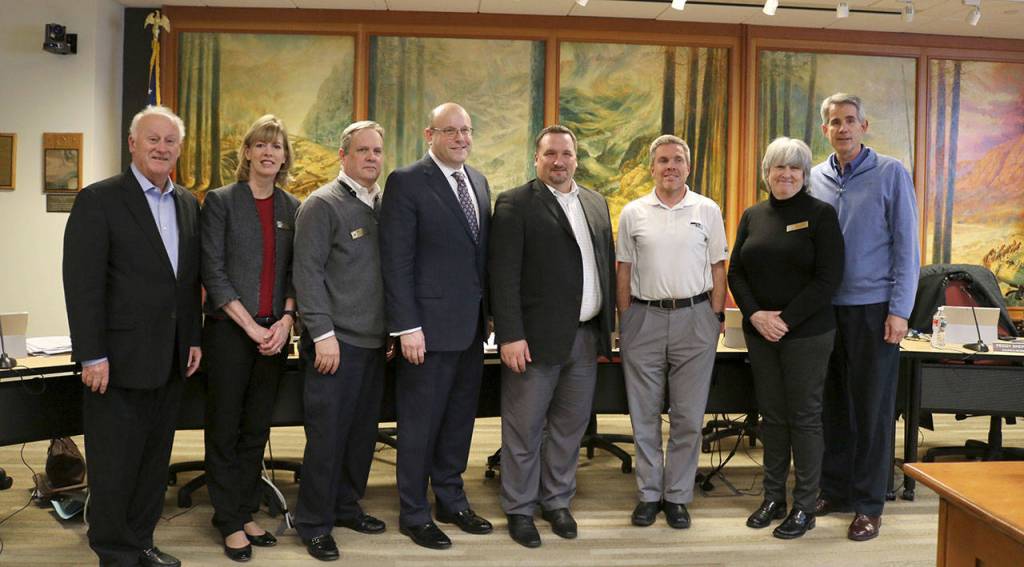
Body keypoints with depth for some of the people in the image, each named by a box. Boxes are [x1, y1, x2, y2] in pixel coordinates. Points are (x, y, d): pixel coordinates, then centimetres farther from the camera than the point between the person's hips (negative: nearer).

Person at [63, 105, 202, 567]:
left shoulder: (188, 204, 11)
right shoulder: (99, 200, -8)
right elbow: (82, 283, -13)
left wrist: (193, 338, 10)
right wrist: (92, 356, -16)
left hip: (169, 360, 6)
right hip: (119, 359, -6)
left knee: (155, 459, 14)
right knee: (115, 462, 5)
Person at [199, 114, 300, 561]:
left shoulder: (293, 208, 9)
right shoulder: (220, 202, -2)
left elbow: (295, 272, 9)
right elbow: (213, 273, -8)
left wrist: (286, 319, -7)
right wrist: (251, 326, -13)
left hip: (274, 332, 4)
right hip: (229, 330, -4)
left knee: (257, 428, 11)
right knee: (225, 428, 5)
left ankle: (246, 513, 24)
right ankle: (229, 522, 17)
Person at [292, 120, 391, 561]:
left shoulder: (385, 206, 12)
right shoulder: (322, 204, -7)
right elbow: (307, 273, -12)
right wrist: (323, 334, -17)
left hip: (375, 342, 6)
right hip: (336, 342, -6)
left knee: (362, 432, 14)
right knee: (327, 435, 1)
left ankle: (346, 506, 30)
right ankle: (314, 523, 15)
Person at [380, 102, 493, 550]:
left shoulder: (478, 181, 12)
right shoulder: (406, 182, -9)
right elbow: (396, 261, -13)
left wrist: (488, 312, 8)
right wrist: (407, 327, -16)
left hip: (472, 326, 7)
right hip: (430, 326, -6)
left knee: (460, 420, 16)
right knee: (420, 424, 6)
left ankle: (451, 499, 33)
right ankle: (414, 514, 22)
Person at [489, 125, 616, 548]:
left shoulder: (596, 203, 13)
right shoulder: (515, 204, -6)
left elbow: (607, 265, 15)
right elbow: (503, 275, -12)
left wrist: (609, 324, 10)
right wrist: (510, 335, -17)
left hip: (587, 337, 6)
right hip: (536, 337, -5)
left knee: (570, 425, 15)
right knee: (524, 429, 6)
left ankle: (557, 500, 31)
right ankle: (519, 509, 21)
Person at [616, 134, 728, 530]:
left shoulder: (708, 211, 4)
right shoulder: (633, 213, 5)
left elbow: (718, 268, 6)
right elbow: (624, 271, 7)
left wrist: (716, 318, 1)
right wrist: (624, 323, 4)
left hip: (694, 317, 0)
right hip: (644, 318, 1)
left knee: (688, 416, 5)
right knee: (644, 415, 8)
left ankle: (677, 496, 19)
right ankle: (649, 494, 21)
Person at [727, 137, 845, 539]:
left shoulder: (820, 215, -5)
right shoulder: (753, 216, 9)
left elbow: (829, 278, -11)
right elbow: (736, 272, 7)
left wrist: (786, 320, -16)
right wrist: (755, 315, -9)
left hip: (807, 333, -4)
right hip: (759, 332, 4)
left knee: (804, 416, 3)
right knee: (771, 415, 11)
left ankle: (804, 507, 14)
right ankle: (773, 498, 23)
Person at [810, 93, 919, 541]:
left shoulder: (891, 174, -2)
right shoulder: (814, 179, 8)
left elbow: (906, 246, -5)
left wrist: (899, 310, -10)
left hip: (873, 310, -3)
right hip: (825, 310, 4)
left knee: (872, 408, 3)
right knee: (832, 404, 11)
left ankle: (868, 504, 14)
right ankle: (835, 490, 24)